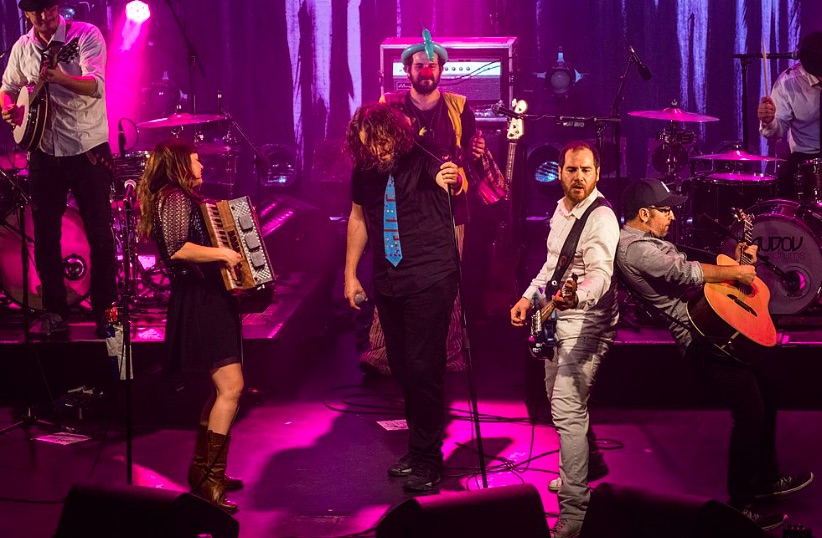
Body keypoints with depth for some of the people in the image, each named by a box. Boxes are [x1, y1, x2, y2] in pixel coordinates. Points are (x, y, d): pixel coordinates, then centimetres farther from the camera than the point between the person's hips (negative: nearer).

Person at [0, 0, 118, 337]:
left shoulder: (85, 35, -8)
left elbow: (96, 85, -22)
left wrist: (60, 78, -40)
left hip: (88, 149, -4)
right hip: (44, 151, 4)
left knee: (99, 233, -1)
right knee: (45, 236, 5)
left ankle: (104, 309, 10)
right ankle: (54, 312, 16)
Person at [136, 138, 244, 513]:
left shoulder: (185, 199, 19)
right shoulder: (174, 198, -12)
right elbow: (177, 248, -26)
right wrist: (221, 253, -22)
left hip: (209, 299, 11)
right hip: (198, 301, -11)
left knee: (224, 389, 16)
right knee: (231, 386, -18)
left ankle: (202, 469, 24)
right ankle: (210, 480, -18)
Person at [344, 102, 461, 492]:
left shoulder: (424, 163, -11)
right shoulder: (364, 172, 4)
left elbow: (455, 180, -24)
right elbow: (358, 219, 16)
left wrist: (452, 179, -48)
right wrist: (350, 274, 17)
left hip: (430, 280, -6)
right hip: (388, 282, 6)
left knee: (423, 368, -7)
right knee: (401, 368, 13)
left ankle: (427, 459, 3)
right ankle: (419, 447, 28)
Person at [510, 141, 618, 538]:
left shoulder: (601, 218, -19)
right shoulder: (561, 210, 9)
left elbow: (601, 273, -34)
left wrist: (576, 296, -53)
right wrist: (529, 297, 14)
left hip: (585, 324, -10)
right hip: (557, 319, 10)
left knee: (567, 412, -17)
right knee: (561, 401, 22)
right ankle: (590, 468, 45)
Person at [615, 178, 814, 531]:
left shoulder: (646, 242, 18)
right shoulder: (635, 249, -17)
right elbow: (688, 272, -25)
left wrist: (735, 260, 13)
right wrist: (736, 272, -14)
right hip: (701, 334, -11)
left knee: (764, 396, 19)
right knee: (750, 412, -10)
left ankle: (766, 478, 34)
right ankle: (740, 506, 0)